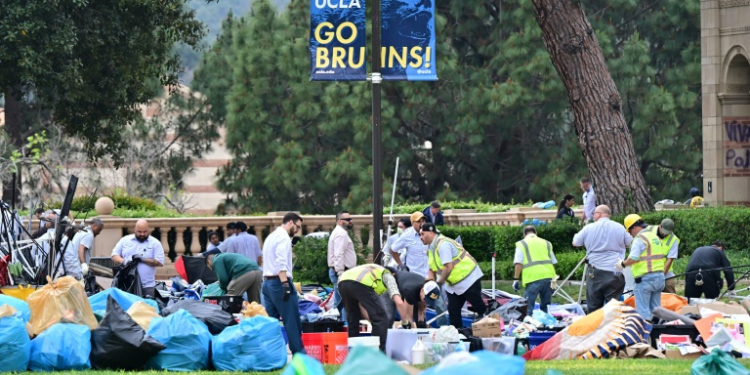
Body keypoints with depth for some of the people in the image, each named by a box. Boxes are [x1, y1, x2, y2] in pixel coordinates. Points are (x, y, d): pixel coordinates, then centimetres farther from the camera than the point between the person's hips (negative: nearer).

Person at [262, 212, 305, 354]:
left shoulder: (271, 236, 21)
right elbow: (281, 262, -21)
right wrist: (285, 285, -26)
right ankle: (299, 354, -9)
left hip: (267, 282, 9)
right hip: (279, 282, -9)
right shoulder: (283, 236, -9)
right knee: (292, 322, -7)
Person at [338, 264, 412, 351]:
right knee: (381, 319, 4)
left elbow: (361, 305, 40)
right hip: (360, 284, -7)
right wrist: (405, 322, 21)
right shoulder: (388, 276, 25)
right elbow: (399, 302, 9)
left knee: (352, 320, 25)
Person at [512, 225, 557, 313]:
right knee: (545, 306, 12)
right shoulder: (546, 243, 20)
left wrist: (516, 279, -1)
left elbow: (518, 263, -3)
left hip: (533, 278, -4)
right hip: (548, 277, 4)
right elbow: (553, 262, 18)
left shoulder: (522, 244, 8)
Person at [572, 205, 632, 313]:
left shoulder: (589, 228, 2)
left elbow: (575, 243, 16)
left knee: (593, 306, 8)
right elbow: (630, 243, 14)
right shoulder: (619, 228, 2)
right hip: (614, 272, -1)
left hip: (595, 271, 1)